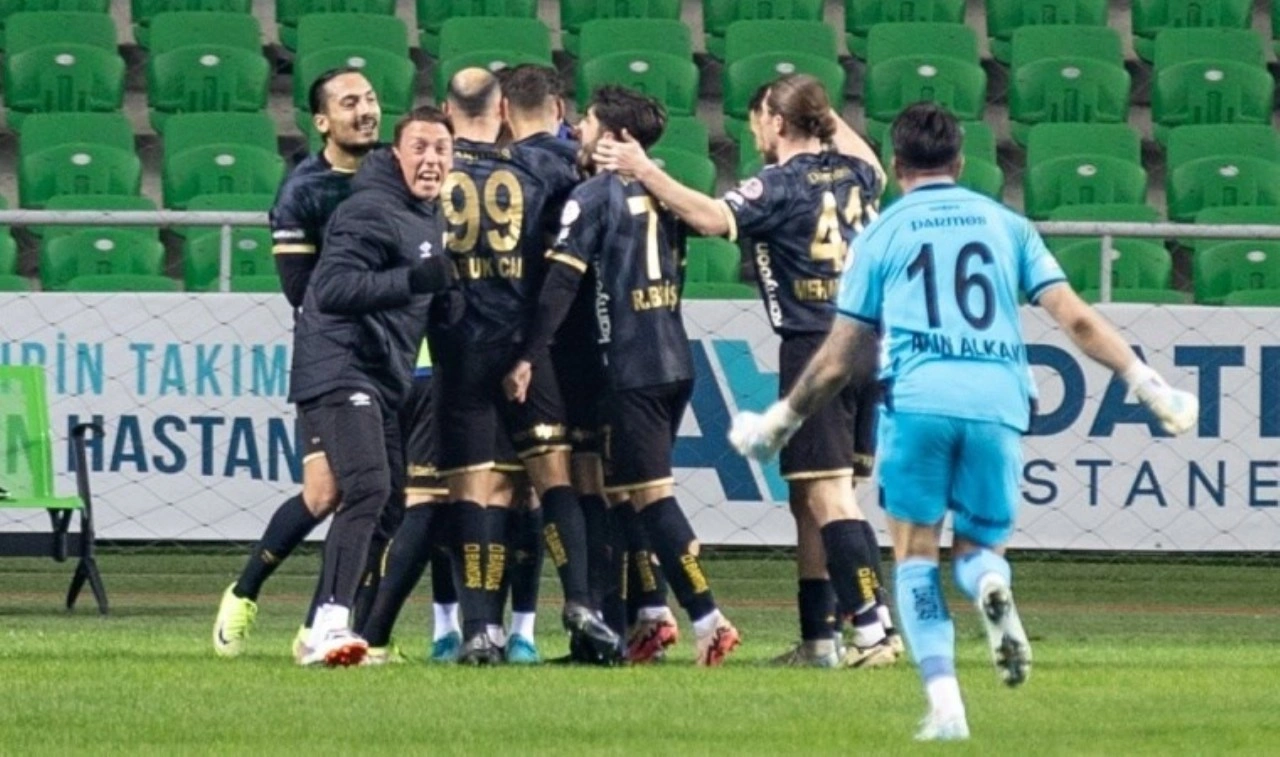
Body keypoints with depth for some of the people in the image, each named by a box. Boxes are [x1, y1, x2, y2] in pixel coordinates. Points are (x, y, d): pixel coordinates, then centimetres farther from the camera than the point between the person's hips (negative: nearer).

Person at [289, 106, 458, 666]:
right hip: (340, 373, -10)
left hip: (383, 378, 10)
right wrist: (416, 279, -32)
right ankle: (330, 624, -30)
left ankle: (329, 626, 19)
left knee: (392, 497, 12)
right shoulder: (371, 211, -14)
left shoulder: (429, 216, 17)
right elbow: (333, 288, -25)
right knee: (368, 489, -23)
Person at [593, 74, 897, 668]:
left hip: (814, 346, -8)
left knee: (827, 496, -8)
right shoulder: (853, 173, 12)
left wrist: (646, 173, -23)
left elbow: (716, 218, -26)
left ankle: (872, 629, -16)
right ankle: (817, 637, 13)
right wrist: (828, 118, 44)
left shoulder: (781, 184, -10)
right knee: (809, 497, 14)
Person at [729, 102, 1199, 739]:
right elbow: (1075, 318, 9)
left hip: (917, 400, -1)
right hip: (998, 403, 2)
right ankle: (991, 586, -24)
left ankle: (944, 704, -6)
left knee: (915, 554, 10)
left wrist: (781, 419, 26)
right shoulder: (1006, 224, 18)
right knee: (979, 548, 15)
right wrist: (1146, 383, 13)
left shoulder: (881, 235, 14)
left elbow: (841, 356, 14)